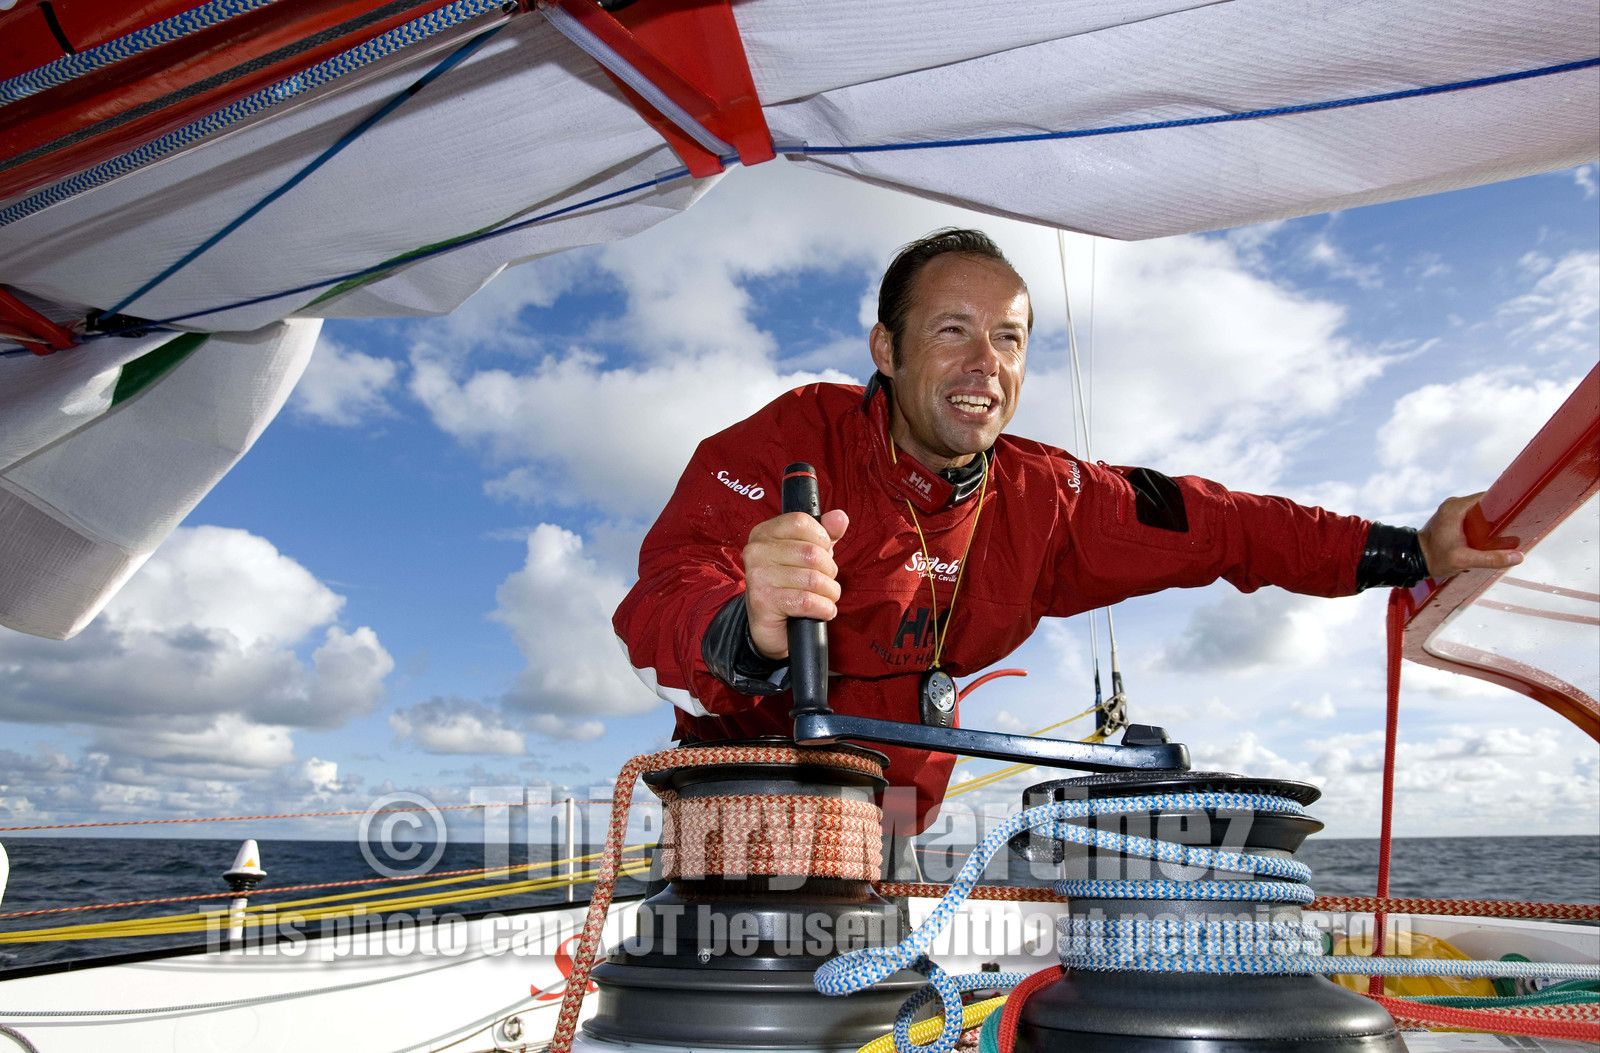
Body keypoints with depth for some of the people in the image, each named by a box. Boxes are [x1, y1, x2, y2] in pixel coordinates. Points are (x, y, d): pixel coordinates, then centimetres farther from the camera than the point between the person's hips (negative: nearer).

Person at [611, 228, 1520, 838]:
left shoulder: (1041, 499, -2)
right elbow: (658, 620, -31)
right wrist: (753, 636, -55)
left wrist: (1412, 552, 5)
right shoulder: (788, 444, -19)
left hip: (889, 840, 5)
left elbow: (1201, 524, 8)